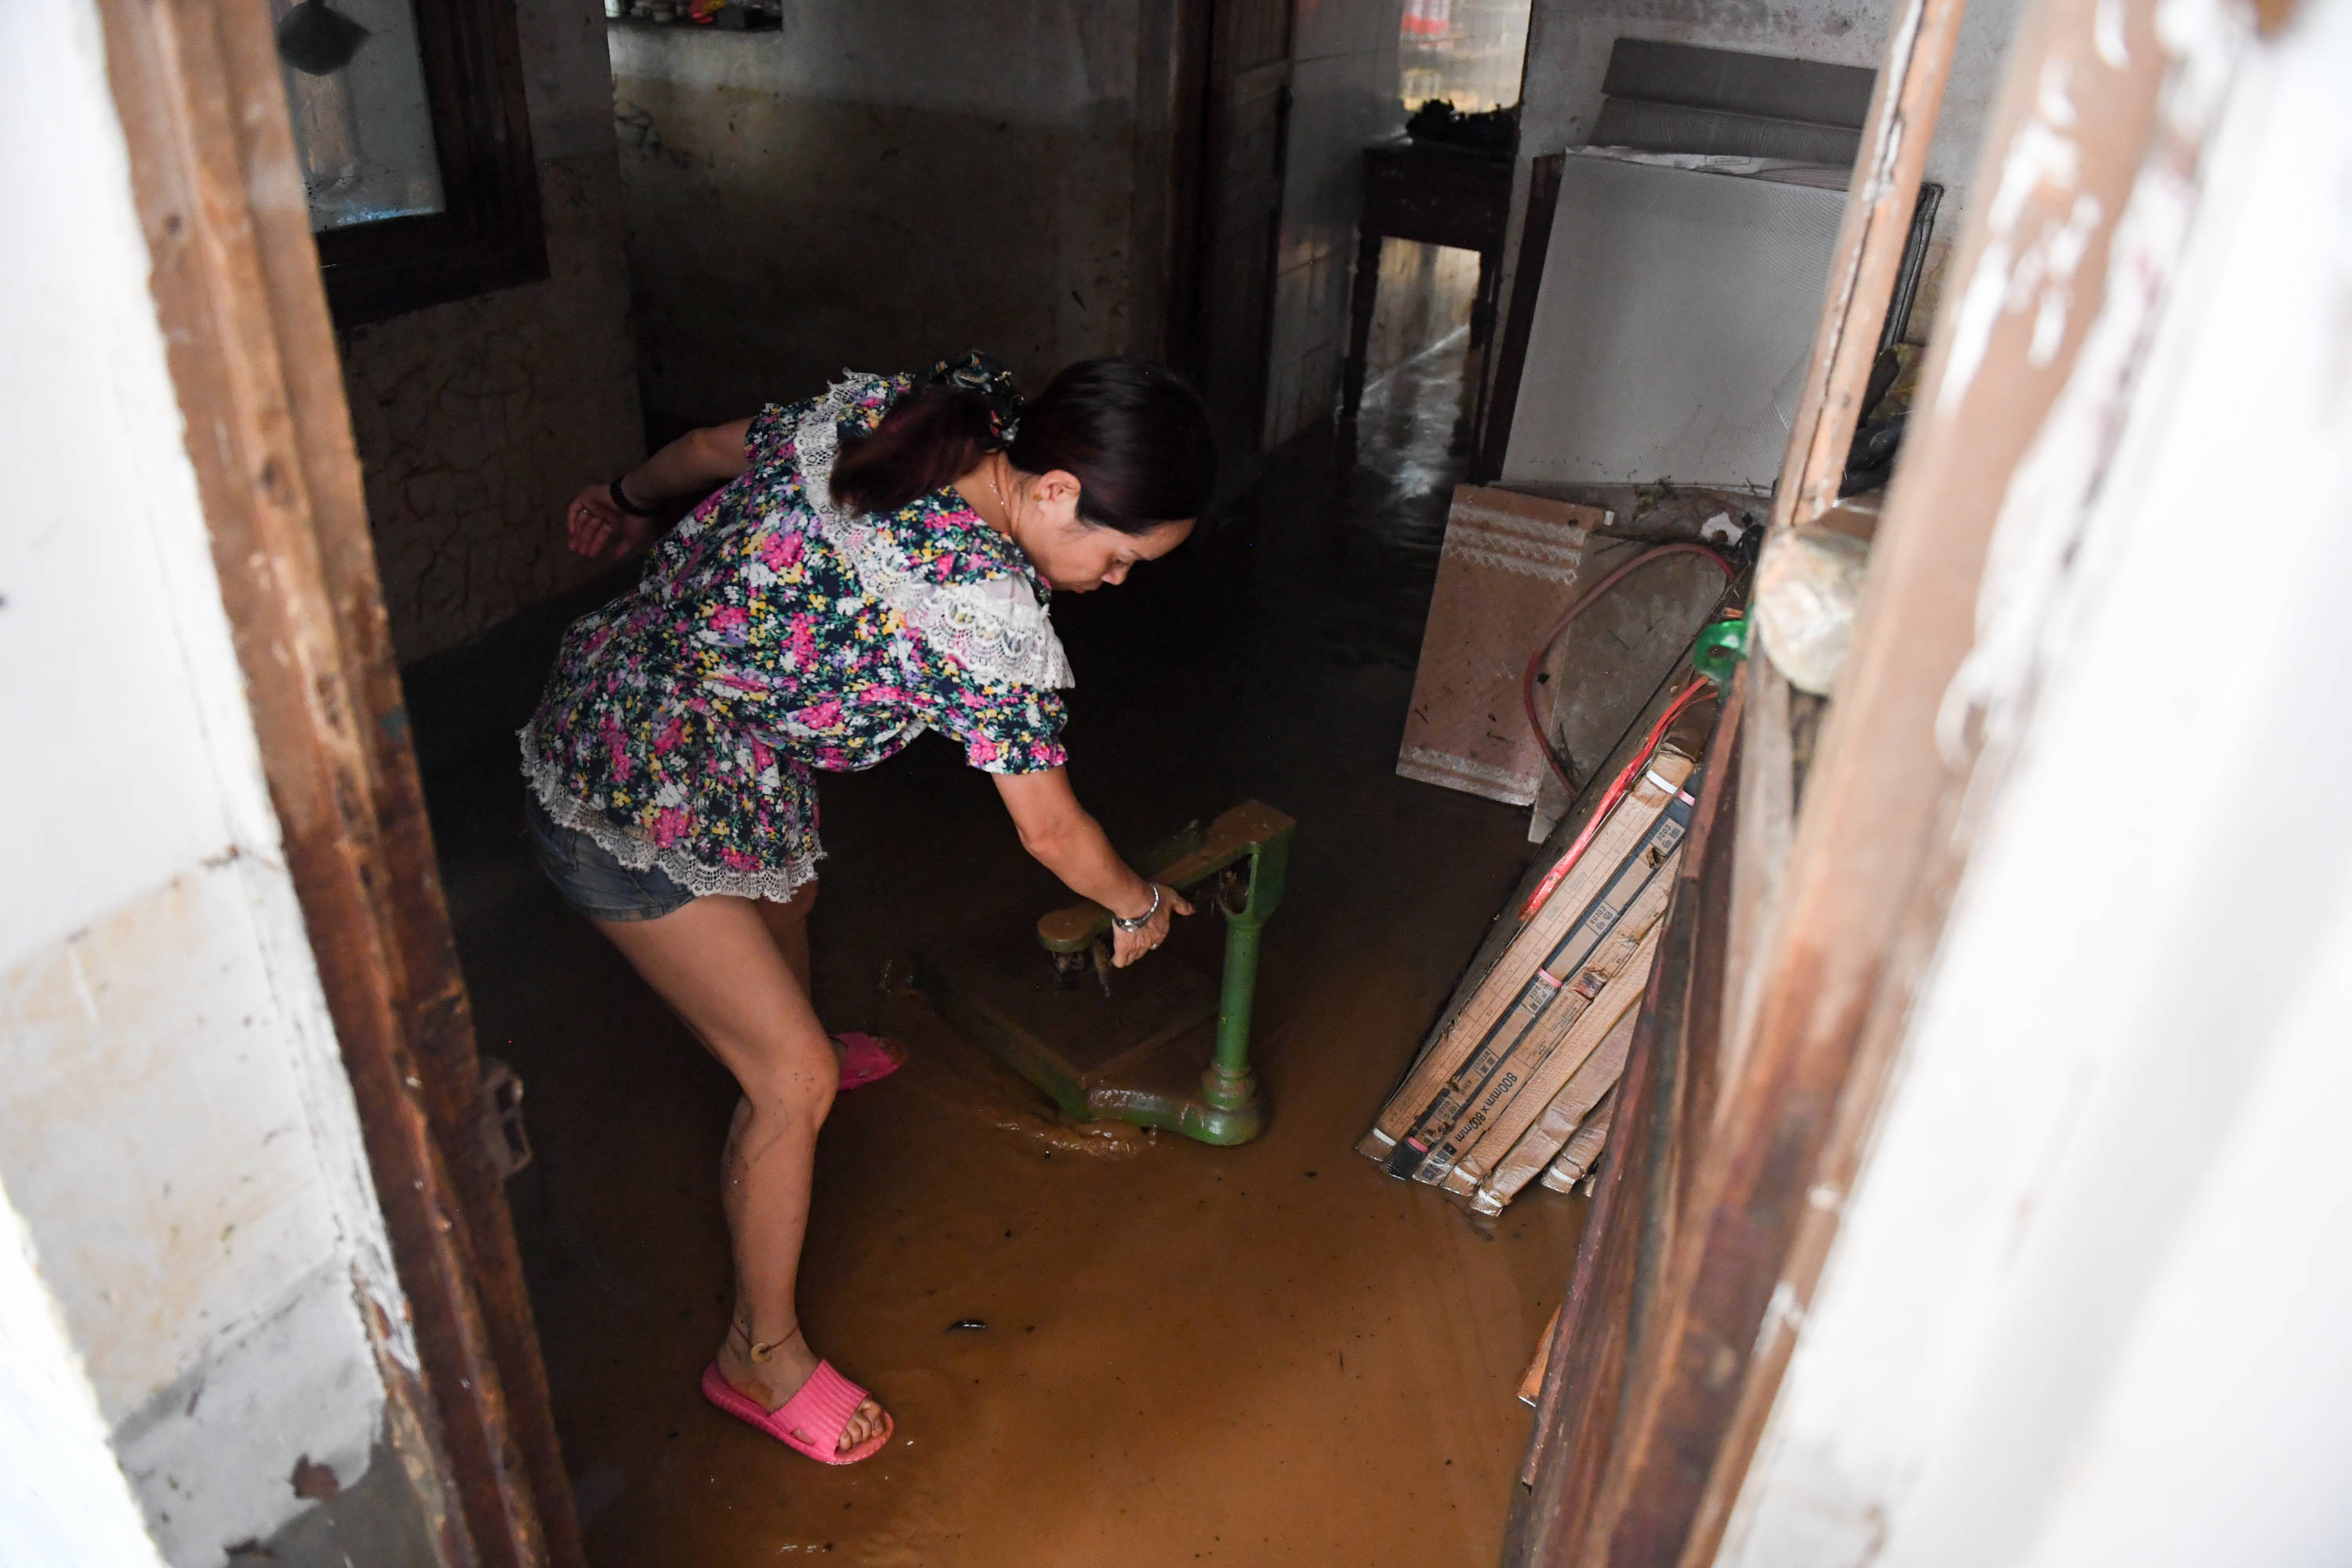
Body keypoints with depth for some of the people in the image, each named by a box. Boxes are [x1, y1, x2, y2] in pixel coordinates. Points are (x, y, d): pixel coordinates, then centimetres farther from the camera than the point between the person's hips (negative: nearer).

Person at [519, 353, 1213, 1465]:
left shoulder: (883, 415, -9)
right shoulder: (987, 617, -30)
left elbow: (715, 448, 9)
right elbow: (1052, 833, -17)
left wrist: (630, 499, 29)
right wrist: (1141, 907, 3)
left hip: (615, 692, 10)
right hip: (633, 814, -9)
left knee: (785, 894, 34)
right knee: (795, 1082, -1)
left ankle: (780, 1042, 66)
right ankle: (761, 1354, 20)